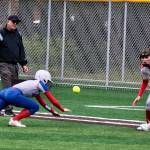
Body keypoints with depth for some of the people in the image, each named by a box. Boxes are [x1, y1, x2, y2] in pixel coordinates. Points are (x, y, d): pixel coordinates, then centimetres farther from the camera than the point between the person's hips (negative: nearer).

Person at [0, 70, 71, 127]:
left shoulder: (32, 83, 33)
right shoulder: (40, 83, 10)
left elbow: (42, 102, 43)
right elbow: (52, 100, 14)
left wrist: (52, 111, 49)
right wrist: (62, 109, 26)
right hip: (13, 94, -8)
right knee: (35, 107, 1)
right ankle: (14, 120, -7)